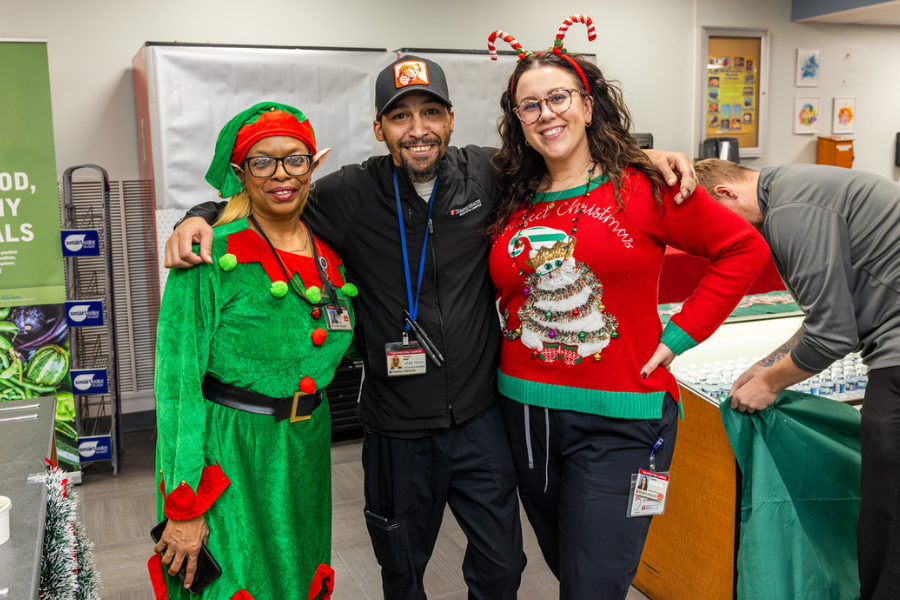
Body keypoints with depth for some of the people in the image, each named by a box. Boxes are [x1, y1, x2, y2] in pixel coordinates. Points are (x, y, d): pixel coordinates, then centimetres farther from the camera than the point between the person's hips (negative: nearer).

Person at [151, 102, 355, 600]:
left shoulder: (329, 255, 3)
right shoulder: (210, 256, -14)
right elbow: (177, 382, -15)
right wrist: (183, 505, -16)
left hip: (306, 451, 6)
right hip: (227, 456, -5)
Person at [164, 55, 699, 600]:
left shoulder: (487, 175, -4)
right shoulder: (352, 195, -8)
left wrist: (646, 155, -2)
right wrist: (200, 218, -15)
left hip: (480, 417, 1)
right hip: (398, 428, -1)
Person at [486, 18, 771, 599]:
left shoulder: (643, 188, -8)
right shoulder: (515, 203, 5)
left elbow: (745, 248, -4)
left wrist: (680, 334, -7)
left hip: (618, 420, -4)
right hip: (525, 412, 5)